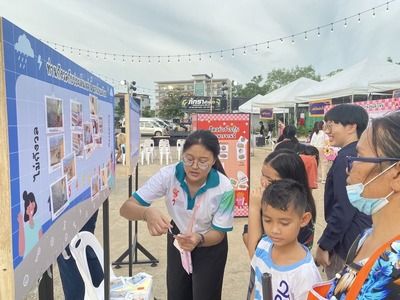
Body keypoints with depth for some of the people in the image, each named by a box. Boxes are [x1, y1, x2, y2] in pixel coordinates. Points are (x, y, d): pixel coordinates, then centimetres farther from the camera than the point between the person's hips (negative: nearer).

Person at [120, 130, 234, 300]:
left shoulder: (224, 188, -30)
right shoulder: (168, 175, -28)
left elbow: (219, 232, -19)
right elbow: (126, 208, -28)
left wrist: (199, 239, -41)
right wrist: (147, 213, -51)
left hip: (210, 245, -1)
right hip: (177, 239, 2)